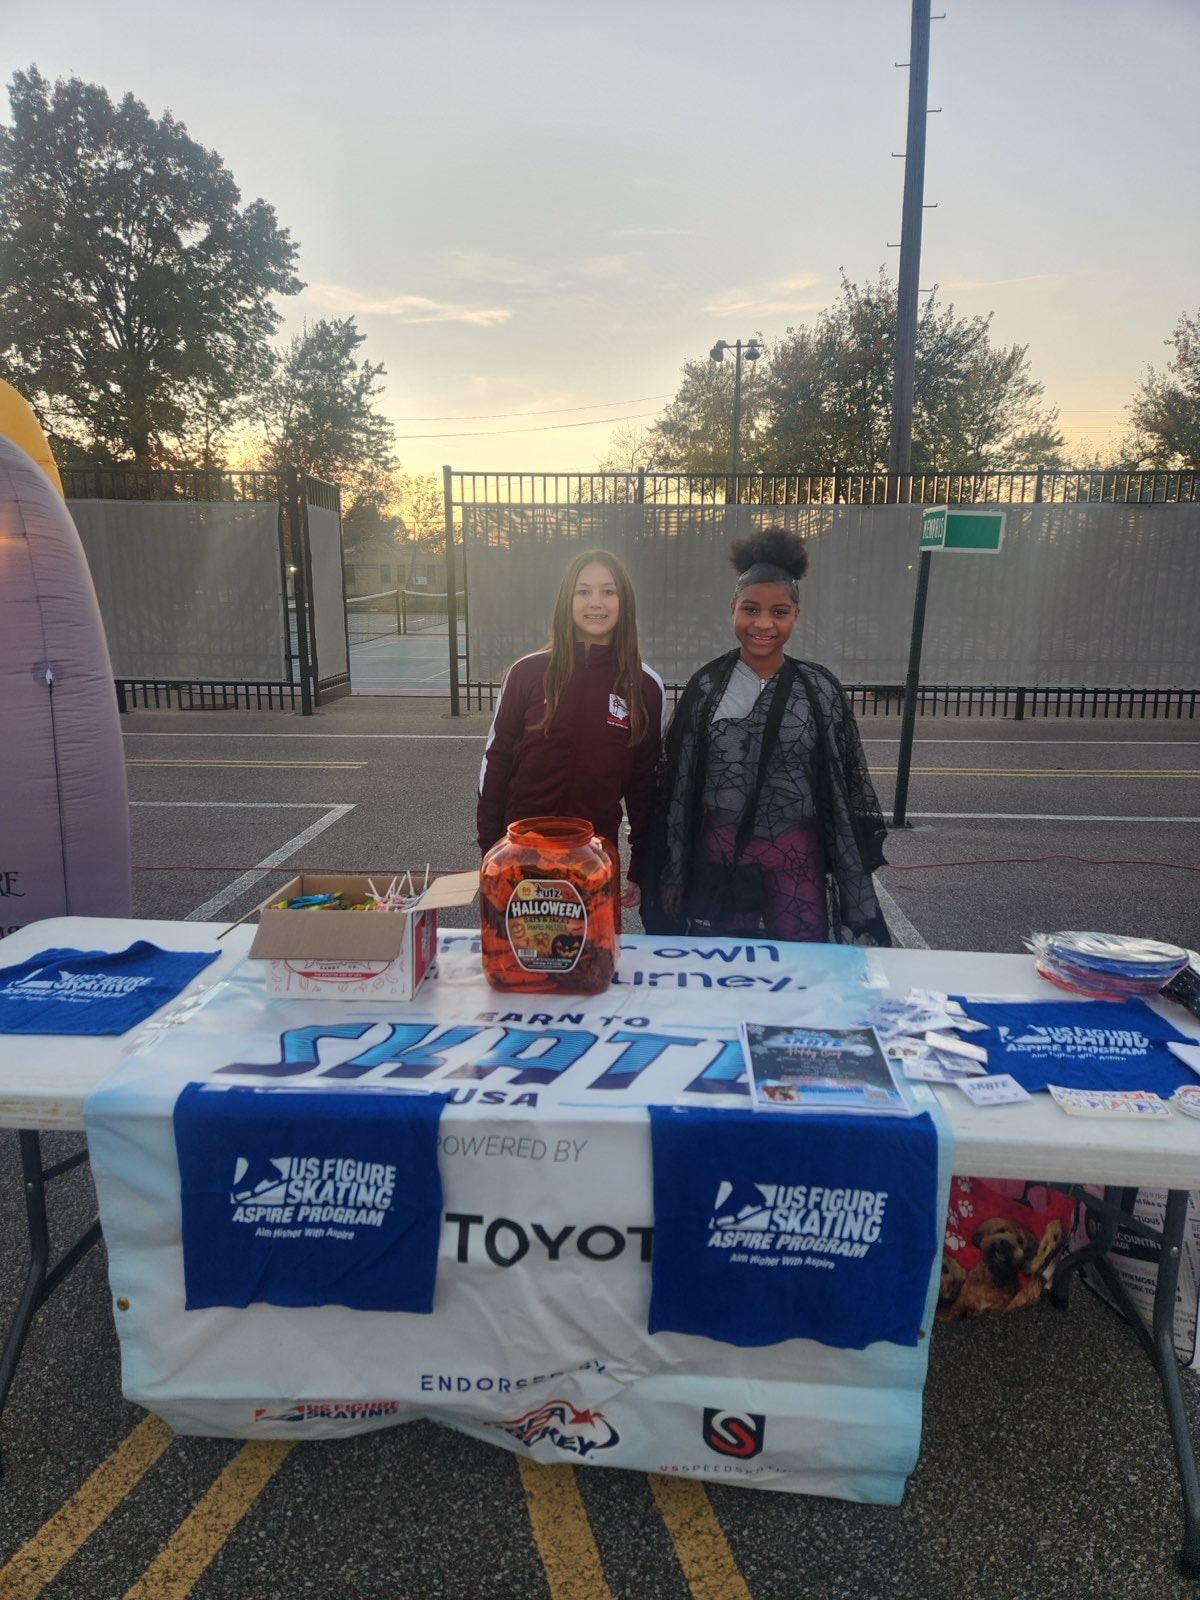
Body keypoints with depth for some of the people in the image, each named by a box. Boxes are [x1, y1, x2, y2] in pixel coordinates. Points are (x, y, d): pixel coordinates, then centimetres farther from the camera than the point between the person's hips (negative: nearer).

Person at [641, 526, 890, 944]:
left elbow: (845, 784, 2)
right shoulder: (706, 686, -2)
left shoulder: (820, 689, -3)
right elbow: (676, 785, 2)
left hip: (797, 860, 0)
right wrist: (671, 873, 2)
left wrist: (853, 871, 2)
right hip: (719, 855, 1)